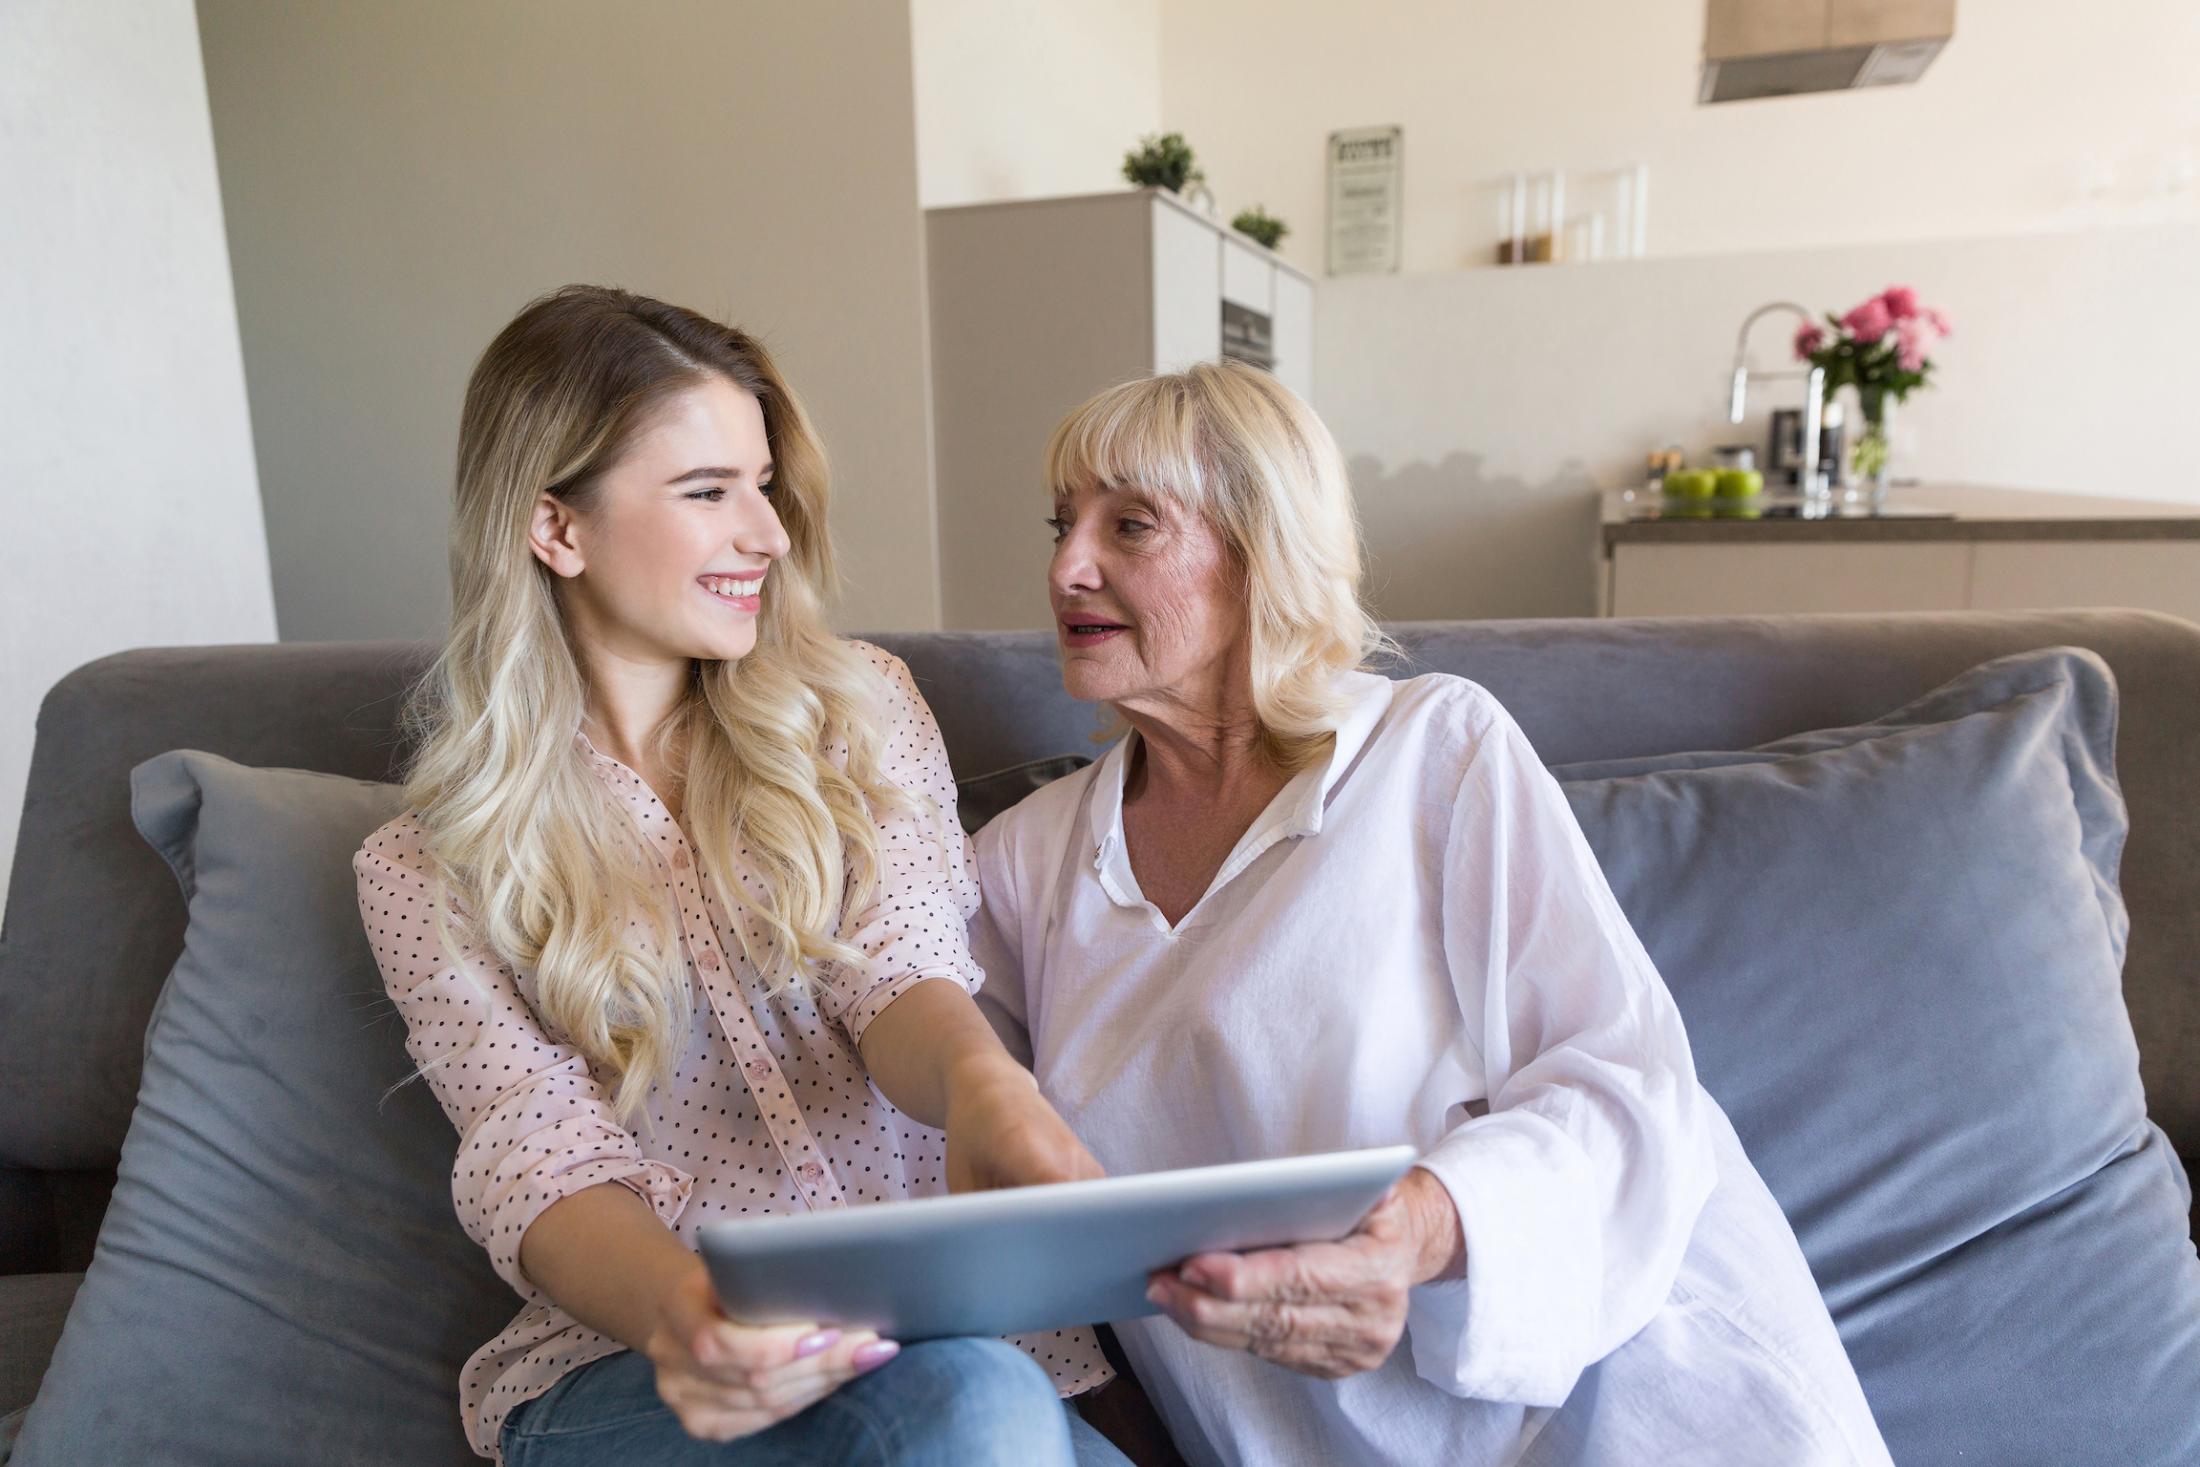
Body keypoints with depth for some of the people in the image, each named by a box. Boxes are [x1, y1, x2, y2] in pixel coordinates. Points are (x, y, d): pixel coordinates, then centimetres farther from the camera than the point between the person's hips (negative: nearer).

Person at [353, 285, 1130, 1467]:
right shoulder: (428, 874, 4)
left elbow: (899, 968, -5)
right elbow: (536, 1149, -9)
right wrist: (674, 1307, -32)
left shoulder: (858, 710, 8)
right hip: (630, 1362, -2)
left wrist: (981, 1079, -30)